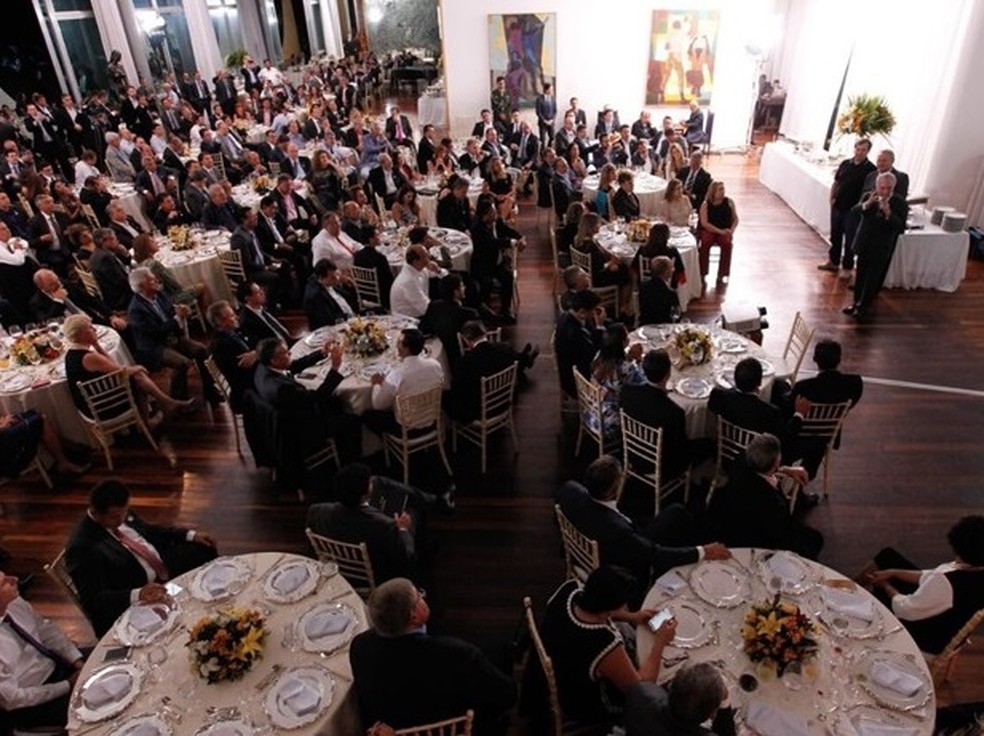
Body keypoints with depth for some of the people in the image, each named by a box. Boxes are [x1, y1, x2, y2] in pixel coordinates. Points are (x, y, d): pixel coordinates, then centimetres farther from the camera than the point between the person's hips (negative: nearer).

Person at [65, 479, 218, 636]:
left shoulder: (122, 513, -4)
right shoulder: (82, 547, -26)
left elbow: (148, 531, 14)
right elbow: (93, 600, -26)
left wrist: (190, 535, 6)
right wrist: (137, 595, -40)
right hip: (138, 603, -8)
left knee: (204, 550, 13)